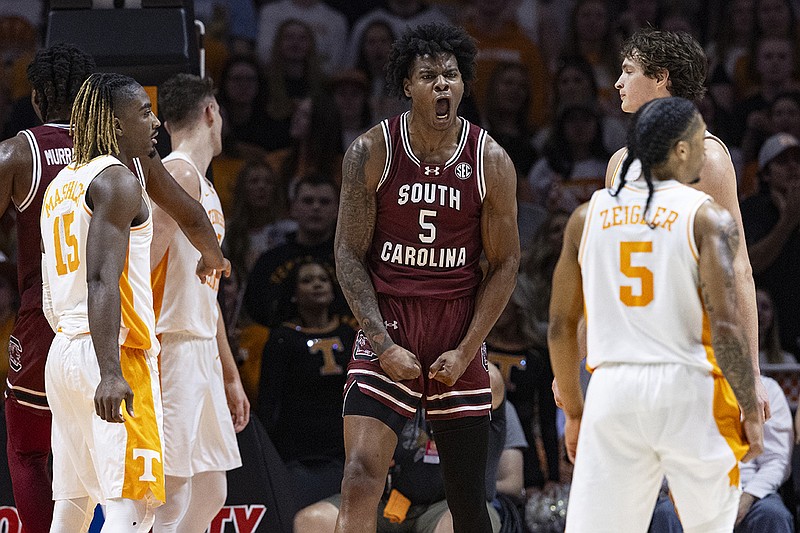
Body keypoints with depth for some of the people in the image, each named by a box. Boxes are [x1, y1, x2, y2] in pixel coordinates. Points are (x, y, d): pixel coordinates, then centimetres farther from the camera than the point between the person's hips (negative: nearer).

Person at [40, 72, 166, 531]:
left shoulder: (61, 184, 19)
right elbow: (101, 281, -21)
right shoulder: (118, 181, -10)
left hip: (64, 351, 9)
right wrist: (110, 373, -29)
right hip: (118, 353, -9)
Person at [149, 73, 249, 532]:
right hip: (173, 351, -10)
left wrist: (231, 376, 28)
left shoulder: (204, 188, 21)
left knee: (210, 495, 11)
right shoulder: (180, 175, -11)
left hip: (201, 353, 10)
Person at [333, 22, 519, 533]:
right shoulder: (372, 152, -5)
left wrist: (465, 351, -7)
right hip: (387, 329, -1)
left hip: (460, 338, 1)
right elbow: (350, 255, -2)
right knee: (361, 477, -16)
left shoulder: (491, 161, -3)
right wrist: (384, 345, -11)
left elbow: (505, 264, 2)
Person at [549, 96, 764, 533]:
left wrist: (573, 411, 21)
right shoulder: (707, 217, -3)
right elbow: (725, 326, -12)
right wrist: (751, 412, -3)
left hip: (612, 389, 3)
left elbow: (560, 327, 11)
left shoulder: (588, 216, 9)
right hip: (688, 387, -3)